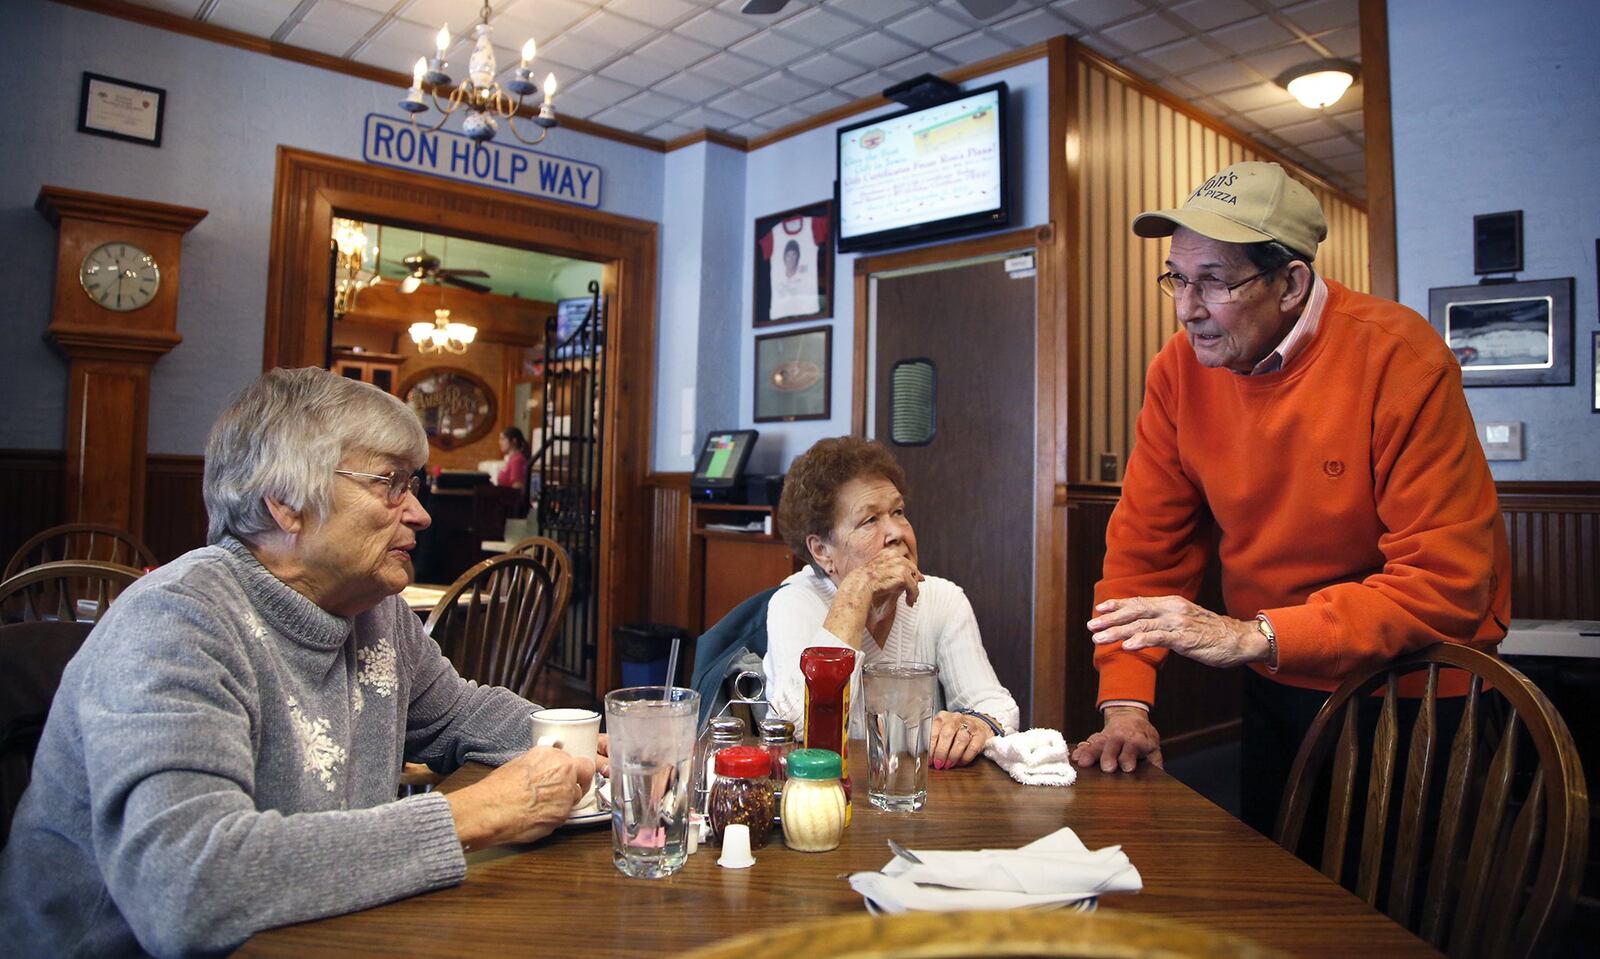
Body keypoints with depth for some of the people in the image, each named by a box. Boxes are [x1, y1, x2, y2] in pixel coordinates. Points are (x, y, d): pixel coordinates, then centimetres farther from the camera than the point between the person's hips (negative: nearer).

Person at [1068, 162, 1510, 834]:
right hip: (1275, 687, 5)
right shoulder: (1180, 368, -11)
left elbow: (1445, 585, -27)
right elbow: (1145, 541, -8)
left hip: (1410, 695, -4)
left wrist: (1253, 636, -35)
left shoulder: (1399, 359, -24)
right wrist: (1125, 703, -17)